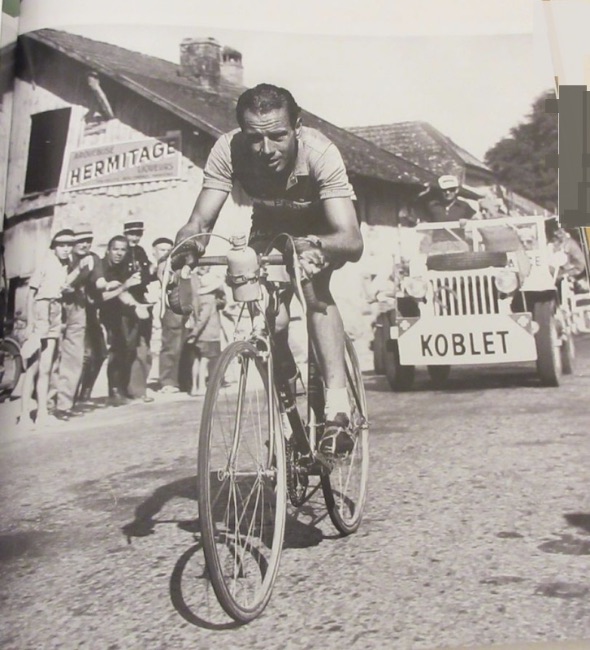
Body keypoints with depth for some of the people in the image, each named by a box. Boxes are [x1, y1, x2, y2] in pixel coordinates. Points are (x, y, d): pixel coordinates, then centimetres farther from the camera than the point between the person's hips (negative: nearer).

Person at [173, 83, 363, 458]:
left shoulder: (320, 153, -38)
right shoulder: (228, 150, -31)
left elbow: (352, 241, -46)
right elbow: (200, 222, -35)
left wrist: (314, 246, -66)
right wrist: (188, 240, -58)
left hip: (324, 224, -2)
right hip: (271, 226, 3)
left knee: (313, 282, -32)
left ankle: (338, 403, -29)